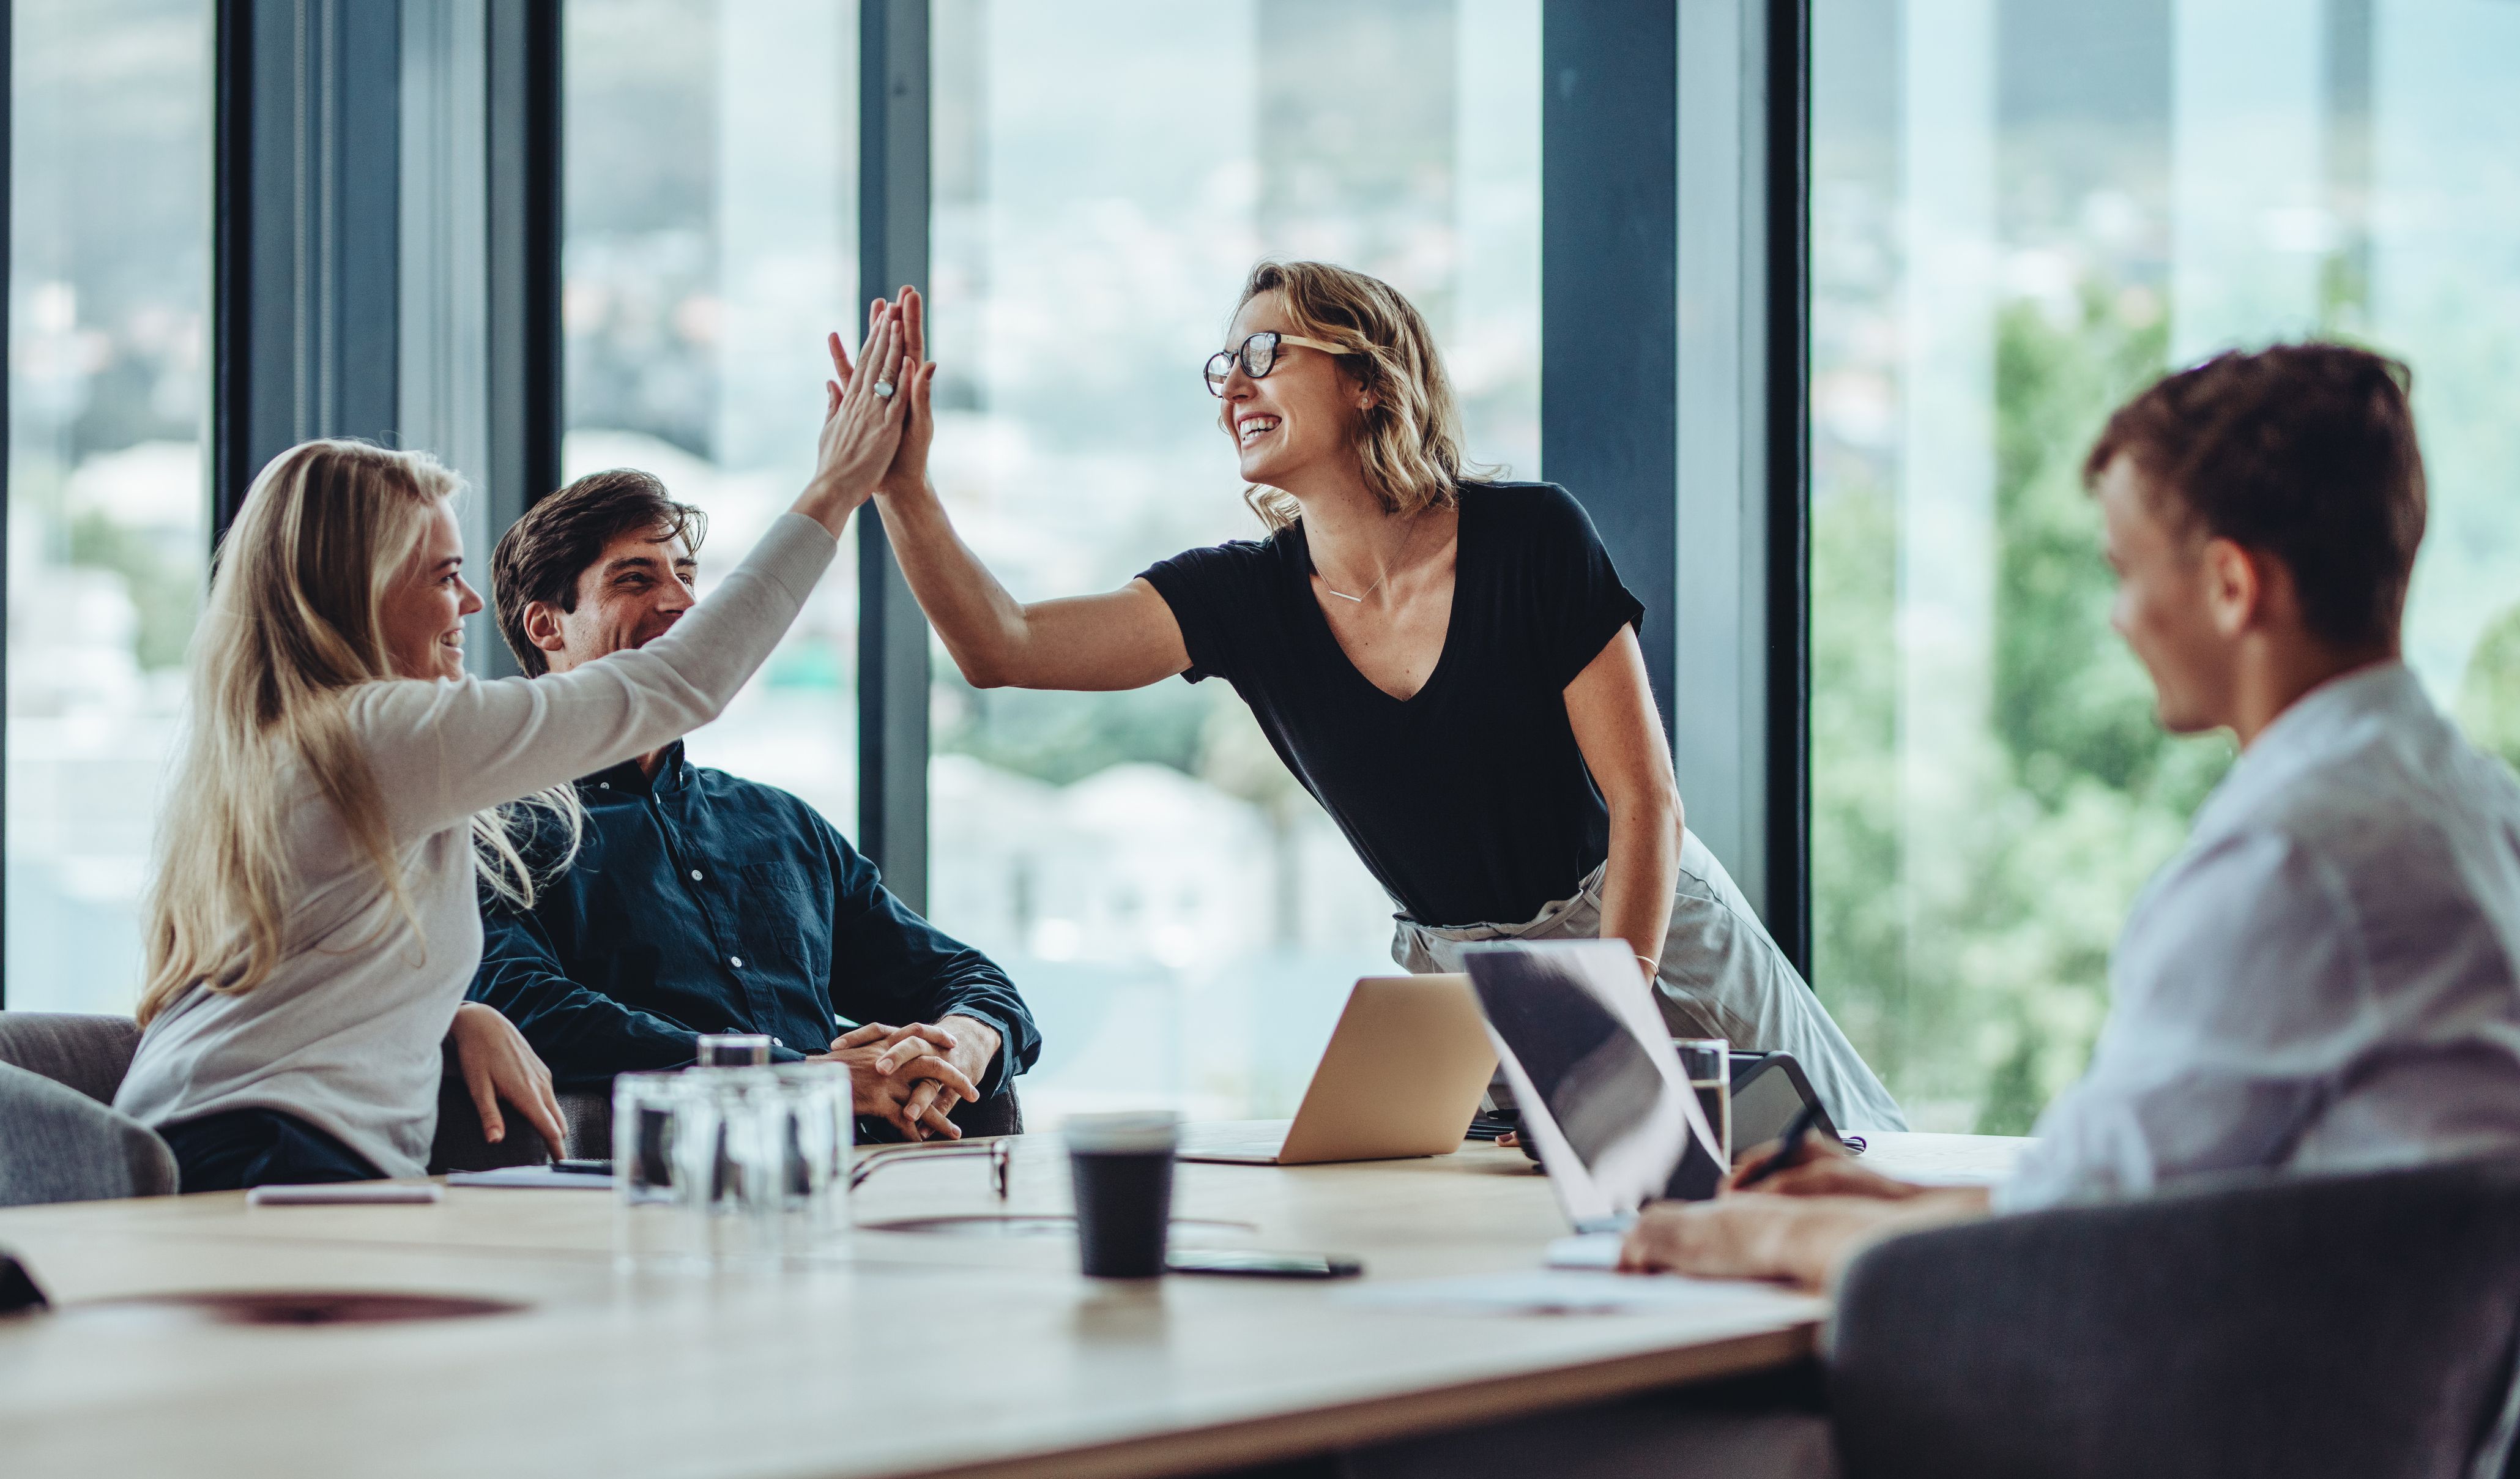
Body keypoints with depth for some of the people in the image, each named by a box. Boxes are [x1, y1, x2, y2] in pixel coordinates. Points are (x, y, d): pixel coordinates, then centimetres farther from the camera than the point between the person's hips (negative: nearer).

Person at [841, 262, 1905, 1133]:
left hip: (1647, 938, -3)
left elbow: (1645, 797, -14)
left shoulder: (1529, 538, -15)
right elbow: (1004, 648, -17)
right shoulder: (1245, 597, -6)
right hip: (1452, 981, 3)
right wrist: (902, 484, -29)